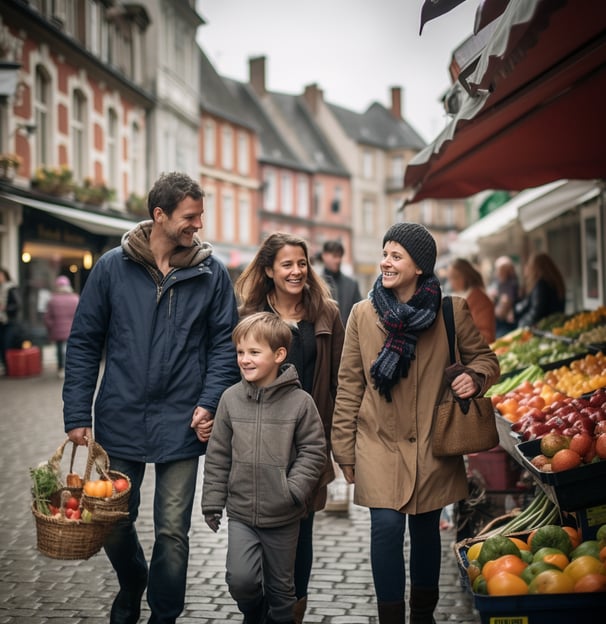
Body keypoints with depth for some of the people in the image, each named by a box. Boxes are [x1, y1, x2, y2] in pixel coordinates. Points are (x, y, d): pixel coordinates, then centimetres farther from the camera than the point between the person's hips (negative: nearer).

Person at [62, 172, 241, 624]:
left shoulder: (211, 273, 0)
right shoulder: (113, 267, 0)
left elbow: (225, 344, 3)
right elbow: (84, 342, 3)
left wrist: (210, 403, -10)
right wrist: (78, 414, -2)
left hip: (180, 426, -1)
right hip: (120, 422, 1)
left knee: (172, 532, 3)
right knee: (114, 524, 13)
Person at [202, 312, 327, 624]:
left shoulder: (300, 401, -10)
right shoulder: (230, 398, -3)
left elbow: (313, 451, -4)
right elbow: (218, 455, 4)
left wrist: (292, 490, -16)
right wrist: (212, 502, 5)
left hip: (283, 517, -1)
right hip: (241, 513, 1)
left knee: (281, 587, 11)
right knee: (240, 579, -11)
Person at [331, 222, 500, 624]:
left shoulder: (453, 312, -4)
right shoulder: (364, 313, -2)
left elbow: (486, 359, 9)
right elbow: (349, 385, 2)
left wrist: (474, 377, -15)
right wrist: (345, 451, 3)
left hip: (432, 445, 1)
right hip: (379, 443, -1)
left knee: (426, 530, 13)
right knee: (387, 526, -12)